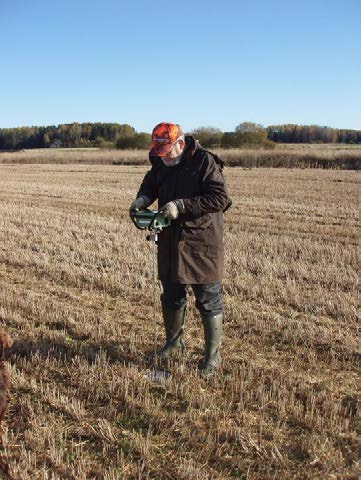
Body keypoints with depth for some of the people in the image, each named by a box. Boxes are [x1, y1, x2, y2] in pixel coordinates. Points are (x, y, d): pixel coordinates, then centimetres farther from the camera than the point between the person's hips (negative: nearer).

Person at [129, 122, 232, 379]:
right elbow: (151, 183, 23)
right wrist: (143, 199, 1)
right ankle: (174, 342, 40)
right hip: (170, 242, 7)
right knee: (171, 297, 18)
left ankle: (213, 355, 19)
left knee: (208, 301, 3)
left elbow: (220, 198, -23)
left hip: (201, 243, -6)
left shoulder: (205, 162, -16)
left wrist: (181, 205, -27)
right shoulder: (160, 163, 5)